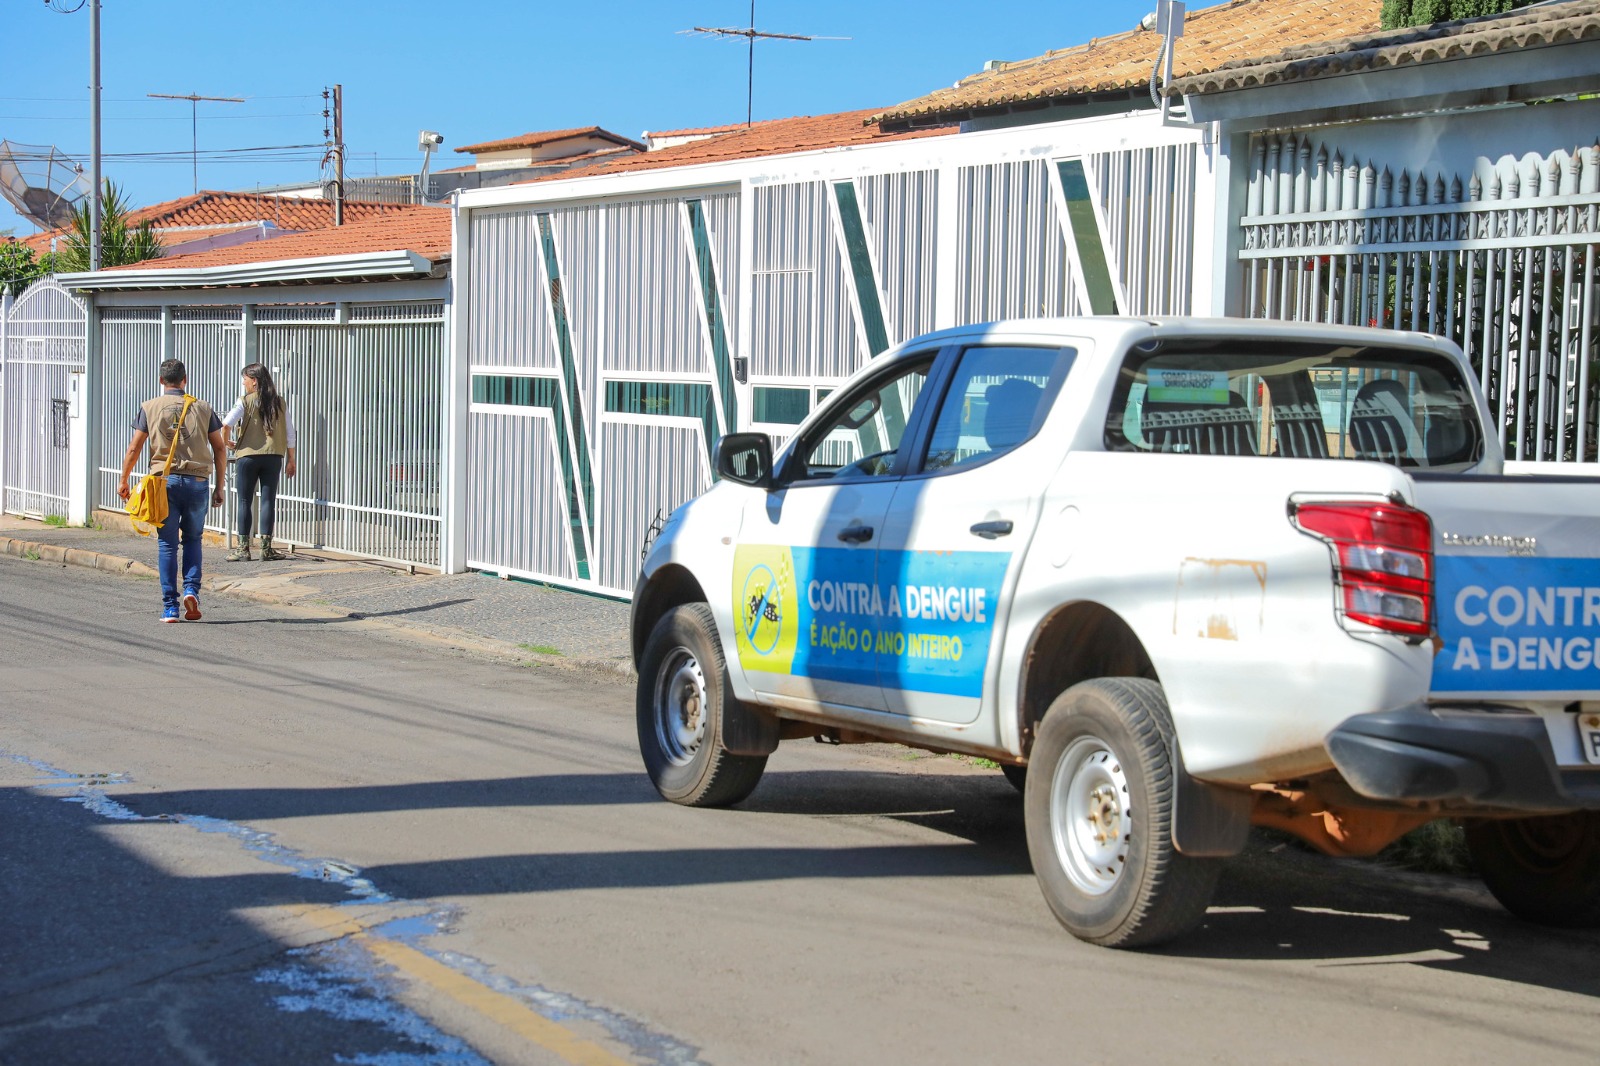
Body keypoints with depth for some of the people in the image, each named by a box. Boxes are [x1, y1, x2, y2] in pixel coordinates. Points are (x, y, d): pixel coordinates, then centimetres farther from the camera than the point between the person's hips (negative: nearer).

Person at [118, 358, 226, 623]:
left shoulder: (149, 408, 4)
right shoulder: (202, 408, 7)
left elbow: (134, 448, 2)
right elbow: (219, 449, 7)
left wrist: (123, 481, 14)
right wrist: (219, 487, 13)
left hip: (165, 481, -1)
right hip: (198, 482, 1)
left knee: (167, 543, 5)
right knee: (193, 539, 18)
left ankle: (170, 607, 2)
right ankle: (191, 589, -3)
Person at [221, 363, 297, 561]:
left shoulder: (245, 402, -4)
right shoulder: (280, 403, 7)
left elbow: (226, 424, -15)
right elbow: (290, 434, 6)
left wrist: (227, 441, 4)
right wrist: (290, 459, 13)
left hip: (247, 455, -3)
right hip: (274, 456, 3)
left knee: (245, 502, 4)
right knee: (268, 501, 4)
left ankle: (243, 547, 4)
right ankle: (266, 547, 3)